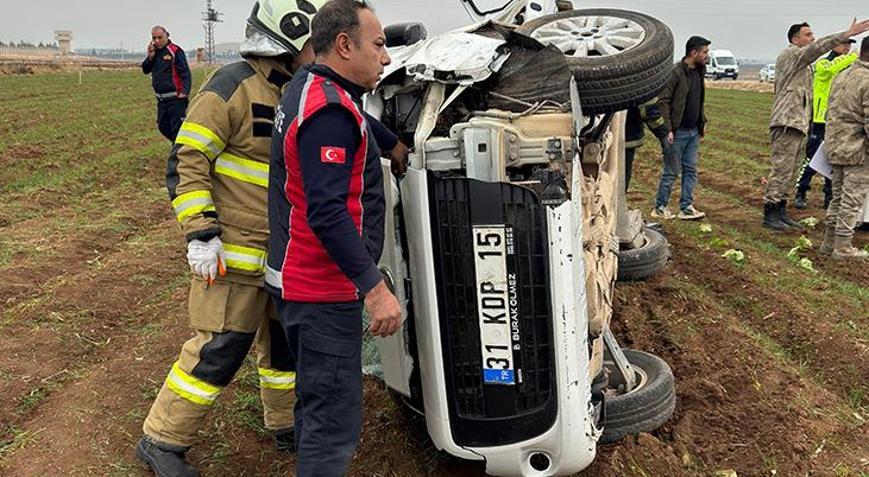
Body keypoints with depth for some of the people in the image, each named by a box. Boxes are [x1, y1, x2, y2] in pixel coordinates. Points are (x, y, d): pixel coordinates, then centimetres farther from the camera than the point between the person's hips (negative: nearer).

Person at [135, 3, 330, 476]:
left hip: (288, 252, 8)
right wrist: (201, 233, -20)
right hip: (236, 250, -8)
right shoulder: (233, 86, -15)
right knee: (219, 350, -4)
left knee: (286, 341, 17)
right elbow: (186, 160, -16)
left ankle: (286, 426, 36)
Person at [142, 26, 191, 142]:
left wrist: (185, 92, -28)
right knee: (163, 126, 16)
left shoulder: (175, 50, -10)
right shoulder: (154, 51, 12)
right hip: (161, 99, 8)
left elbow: (185, 73, -15)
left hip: (175, 98, -8)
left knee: (176, 128, -7)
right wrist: (150, 57, -6)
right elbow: (145, 70, 12)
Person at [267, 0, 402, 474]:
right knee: (334, 421, -3)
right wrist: (374, 287, -27)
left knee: (316, 402, 23)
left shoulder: (307, 90, 11)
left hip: (300, 280, 11)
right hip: (322, 292, -11)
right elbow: (327, 213, -28)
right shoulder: (328, 109, -21)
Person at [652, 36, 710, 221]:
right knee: (671, 171, 0)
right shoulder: (675, 73, -14)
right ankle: (660, 207, 12)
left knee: (691, 170, 8)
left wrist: (703, 122, 14)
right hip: (677, 131, -8)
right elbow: (663, 101, -17)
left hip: (694, 131, 8)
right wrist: (667, 129, -20)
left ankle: (686, 207, 15)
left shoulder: (699, 72, 11)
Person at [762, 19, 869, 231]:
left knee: (791, 170, 11)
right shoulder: (790, 54, -5)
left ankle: (780, 212, 15)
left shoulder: (801, 63, 25)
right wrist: (847, 34, -25)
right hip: (787, 122, -10)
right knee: (782, 169, -11)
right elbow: (818, 47, -21)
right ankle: (769, 214, -8)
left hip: (797, 123, 10)